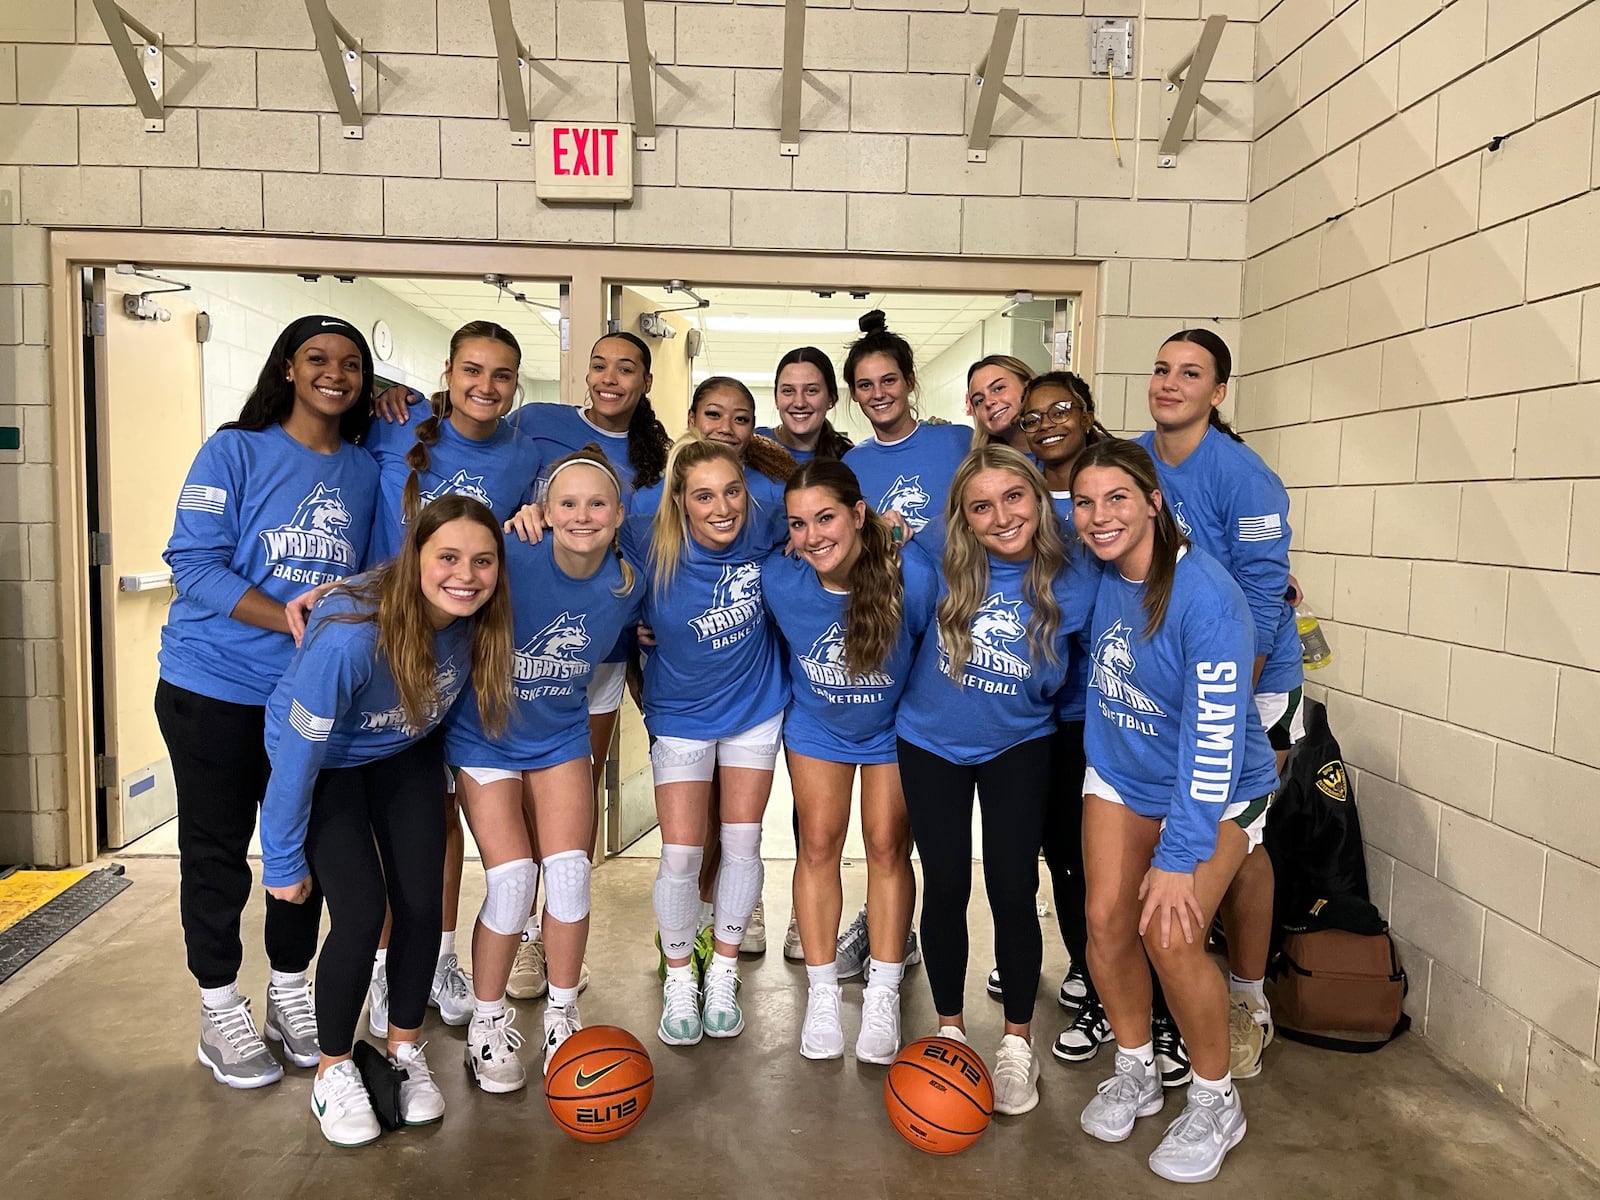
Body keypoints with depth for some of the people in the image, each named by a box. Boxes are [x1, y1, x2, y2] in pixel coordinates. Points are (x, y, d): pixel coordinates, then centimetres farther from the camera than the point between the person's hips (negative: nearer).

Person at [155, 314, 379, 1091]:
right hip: (214, 688, -3)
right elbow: (193, 563, -14)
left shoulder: (365, 471, 6)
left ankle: (290, 992, 31)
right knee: (216, 853, 8)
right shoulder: (235, 451, -6)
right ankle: (220, 1014, 25)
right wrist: (288, 617, -24)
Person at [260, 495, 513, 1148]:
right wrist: (283, 863, -17)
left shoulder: (478, 618, -24)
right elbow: (298, 757, -27)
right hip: (325, 759, -4)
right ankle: (334, 1070, 14)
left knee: (421, 905, 0)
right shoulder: (350, 635, -39)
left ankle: (405, 1051, 25)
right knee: (362, 911, -12)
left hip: (406, 754, 4)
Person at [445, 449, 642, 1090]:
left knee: (569, 871, -3)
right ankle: (488, 1023, 16)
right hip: (484, 738, -3)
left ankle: (562, 1017, 19)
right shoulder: (513, 557, -26)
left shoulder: (626, 585, -12)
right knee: (511, 879, -8)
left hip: (561, 738, 3)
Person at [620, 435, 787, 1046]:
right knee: (680, 855, -1)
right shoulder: (650, 544, -23)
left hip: (755, 710, 1)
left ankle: (723, 977, 29)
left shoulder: (761, 532, -19)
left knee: (742, 844, 7)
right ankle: (678, 981, 25)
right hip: (681, 717, -1)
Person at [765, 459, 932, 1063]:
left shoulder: (912, 575, -32)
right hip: (816, 728, 2)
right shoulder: (778, 579, -25)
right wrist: (797, 693, 3)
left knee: (888, 848, 4)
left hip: (894, 729, -1)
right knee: (818, 845, 4)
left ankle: (882, 996, 20)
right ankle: (822, 993, 19)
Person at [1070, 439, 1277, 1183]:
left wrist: (1179, 856, -27)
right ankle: (1135, 1074, 23)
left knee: (1171, 935, -16)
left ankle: (1215, 1103, 10)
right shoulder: (1100, 572, -10)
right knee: (1107, 919, -3)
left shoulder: (1206, 596, -28)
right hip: (1119, 774, 6)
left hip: (1215, 789, -5)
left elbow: (1214, 737, -28)